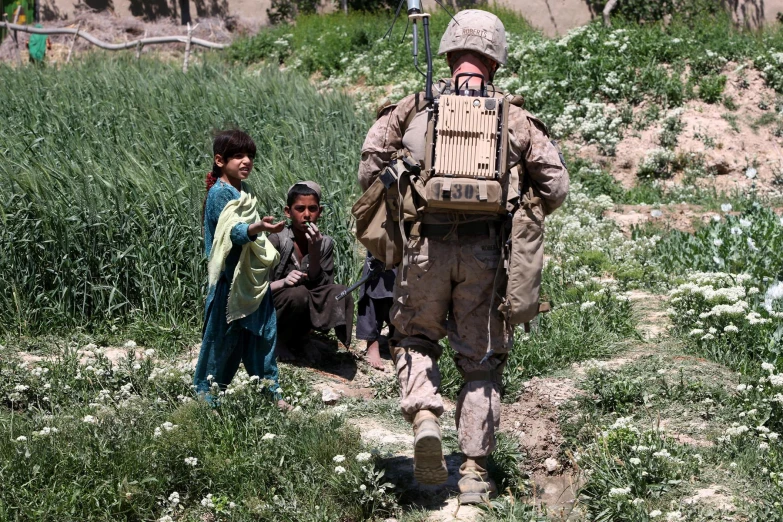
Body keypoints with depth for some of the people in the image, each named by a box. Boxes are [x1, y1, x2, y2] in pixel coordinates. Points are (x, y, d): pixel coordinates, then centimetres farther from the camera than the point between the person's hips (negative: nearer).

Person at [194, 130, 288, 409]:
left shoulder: (244, 191, 12)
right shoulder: (219, 194, -14)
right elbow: (232, 232, -27)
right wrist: (258, 228, -42)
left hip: (253, 276, 8)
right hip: (230, 278, -8)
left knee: (263, 333, 8)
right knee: (223, 335, 0)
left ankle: (270, 390, 16)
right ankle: (206, 391, 12)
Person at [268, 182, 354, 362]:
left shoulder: (325, 243, -1)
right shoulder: (277, 241, -11)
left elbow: (322, 286, -10)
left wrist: (314, 251, -21)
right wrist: (283, 282, -31)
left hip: (308, 308, 4)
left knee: (340, 294, -23)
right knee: (299, 293, -34)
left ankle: (298, 341, -1)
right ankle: (279, 341, -5)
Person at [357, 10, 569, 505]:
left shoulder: (415, 107, 4)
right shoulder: (514, 118, 5)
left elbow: (370, 166, 4)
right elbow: (556, 185, 3)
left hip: (424, 245, 0)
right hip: (485, 253, 0)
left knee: (416, 339, 22)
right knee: (481, 361, 12)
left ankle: (424, 418, -4)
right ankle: (475, 471, 14)